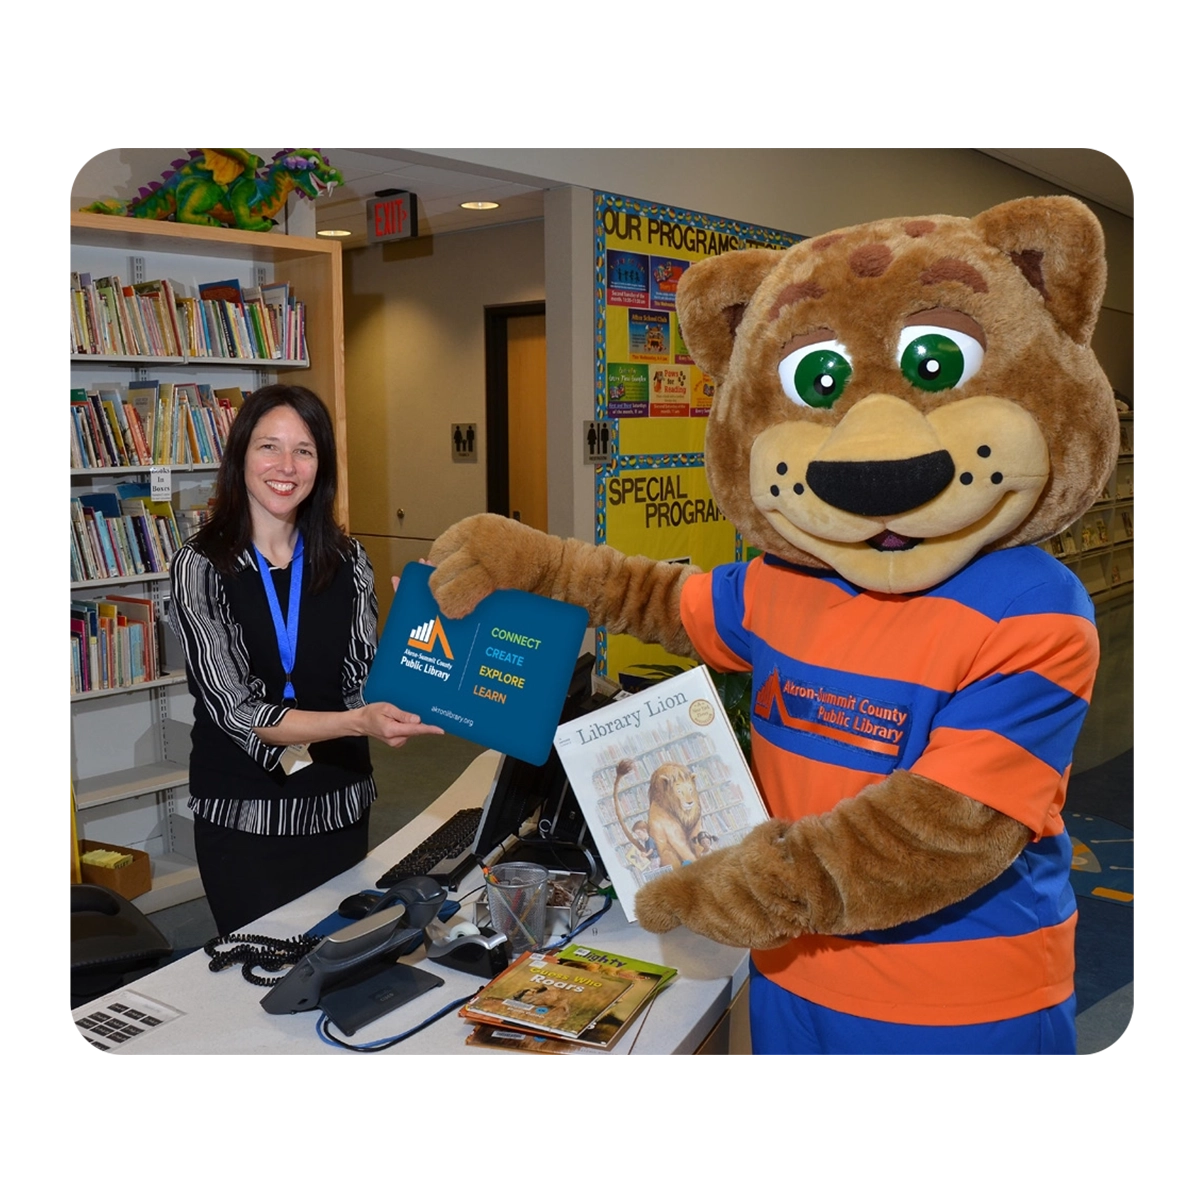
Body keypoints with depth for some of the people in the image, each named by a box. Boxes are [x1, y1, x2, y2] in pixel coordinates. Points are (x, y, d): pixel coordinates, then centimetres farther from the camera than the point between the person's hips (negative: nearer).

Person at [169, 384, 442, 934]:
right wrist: (359, 722, -31)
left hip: (338, 806, 3)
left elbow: (361, 682, -2)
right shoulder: (201, 565, -10)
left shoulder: (347, 560, -1)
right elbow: (236, 711, -17)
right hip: (243, 819, -3)